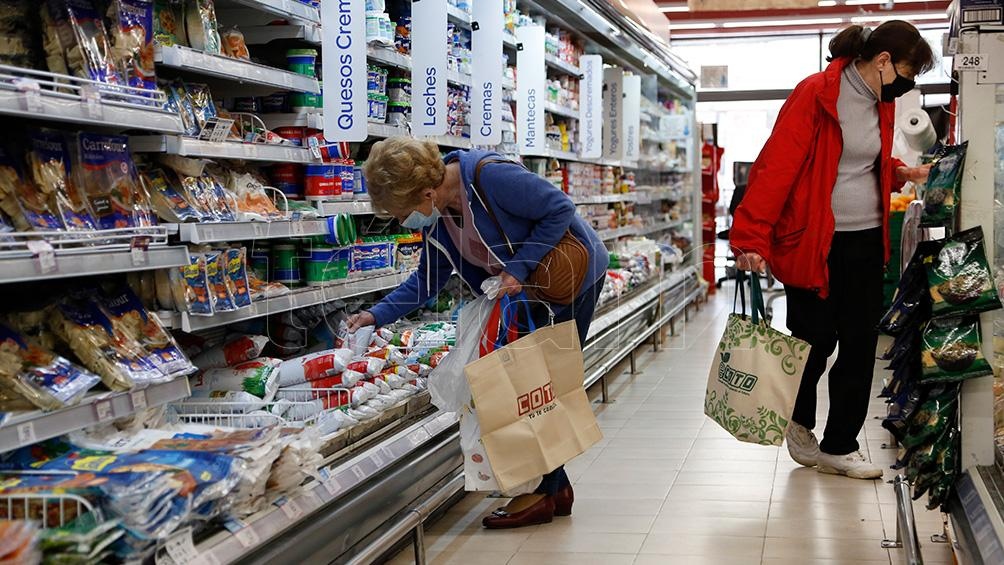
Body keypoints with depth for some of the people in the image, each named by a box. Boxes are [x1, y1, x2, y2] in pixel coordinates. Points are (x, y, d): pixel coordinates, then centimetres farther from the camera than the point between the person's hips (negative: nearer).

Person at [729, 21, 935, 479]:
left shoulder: (880, 103, 9)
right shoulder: (815, 95, -15)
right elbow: (776, 166, -21)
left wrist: (900, 172, 3)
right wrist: (751, 239, -26)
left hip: (866, 241, 7)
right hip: (813, 243, -7)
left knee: (860, 346, 6)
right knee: (814, 343, 5)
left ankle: (838, 447, 16)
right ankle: (800, 423, 32)